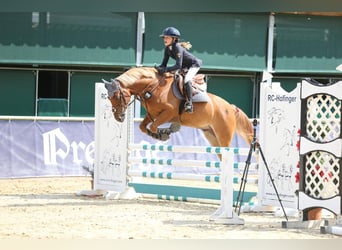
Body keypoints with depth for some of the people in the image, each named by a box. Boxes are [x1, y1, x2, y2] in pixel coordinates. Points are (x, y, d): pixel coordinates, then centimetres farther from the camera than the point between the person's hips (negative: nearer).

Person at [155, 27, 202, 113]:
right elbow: (164, 64, -3)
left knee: (186, 80, -30)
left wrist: (165, 70, -45)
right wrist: (159, 68, -24)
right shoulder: (167, 49, -7)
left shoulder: (177, 48, -32)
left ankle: (189, 103, -30)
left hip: (194, 64, -10)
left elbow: (178, 66, -38)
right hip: (185, 66, 10)